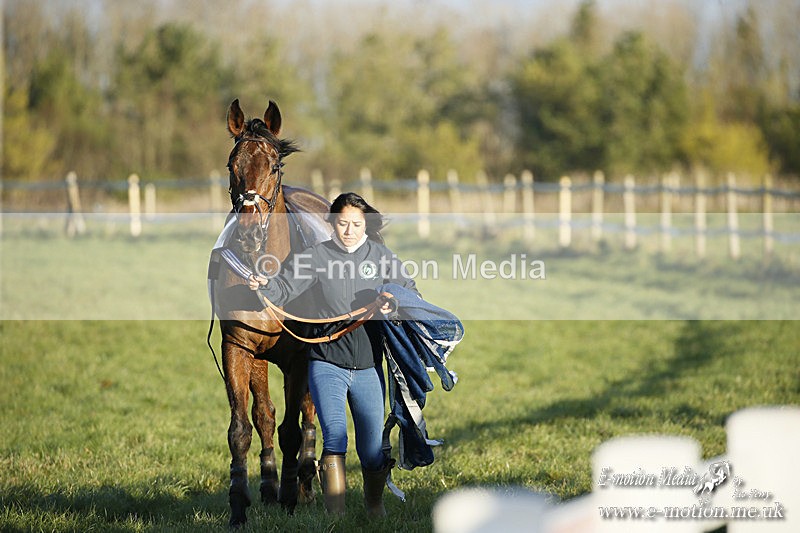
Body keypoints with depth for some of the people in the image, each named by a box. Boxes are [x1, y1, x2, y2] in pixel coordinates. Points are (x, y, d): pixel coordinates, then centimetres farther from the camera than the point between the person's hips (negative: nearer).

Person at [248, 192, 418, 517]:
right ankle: (335, 515, -13)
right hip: (327, 365, -2)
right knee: (334, 438, -16)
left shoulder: (380, 255, 3)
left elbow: (411, 293, 9)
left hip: (368, 367, 2)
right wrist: (262, 286, -34)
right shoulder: (317, 256, -3)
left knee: (373, 449, 9)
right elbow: (284, 289, -12)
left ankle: (375, 502, 35)